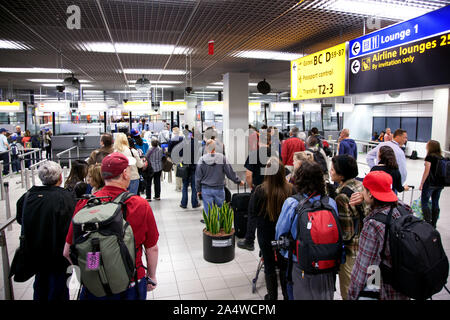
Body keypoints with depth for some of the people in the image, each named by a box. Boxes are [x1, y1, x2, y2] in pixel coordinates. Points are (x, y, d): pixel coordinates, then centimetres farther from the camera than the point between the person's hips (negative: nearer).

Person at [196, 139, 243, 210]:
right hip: (219, 189, 0)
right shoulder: (222, 158, -7)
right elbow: (230, 173, -1)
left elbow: (198, 177, 0)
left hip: (206, 189, 0)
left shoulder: (202, 160, -7)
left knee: (208, 212, 6)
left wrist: (198, 190, 12)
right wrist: (238, 181, 14)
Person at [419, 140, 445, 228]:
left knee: (424, 202, 2)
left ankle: (428, 223, -4)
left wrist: (421, 184, -7)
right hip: (440, 184, 6)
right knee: (435, 203, 12)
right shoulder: (441, 158, 9)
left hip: (430, 183, -6)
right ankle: (433, 224, 19)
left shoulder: (429, 157, -8)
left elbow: (427, 171, -12)